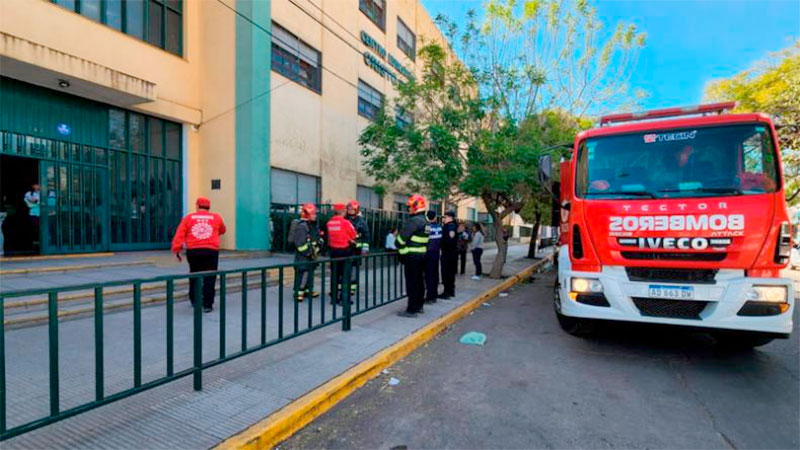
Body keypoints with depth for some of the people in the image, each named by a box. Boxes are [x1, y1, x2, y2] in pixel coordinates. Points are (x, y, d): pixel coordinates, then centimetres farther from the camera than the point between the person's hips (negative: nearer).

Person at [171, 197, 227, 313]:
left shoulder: (188, 217, 9)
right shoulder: (216, 217, 8)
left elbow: (179, 234, 1)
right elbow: (222, 231, 25)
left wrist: (176, 249, 0)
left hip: (193, 251, 2)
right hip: (211, 251, -1)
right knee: (209, 278, 3)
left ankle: (195, 301, 26)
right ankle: (207, 305, 4)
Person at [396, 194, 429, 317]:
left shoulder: (414, 220, -18)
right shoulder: (425, 221, 12)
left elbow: (402, 237, -17)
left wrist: (399, 248, 1)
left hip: (411, 255, -9)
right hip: (422, 254, 9)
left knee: (411, 283, -4)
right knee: (419, 281, 16)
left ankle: (412, 310, 1)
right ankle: (419, 306, 27)